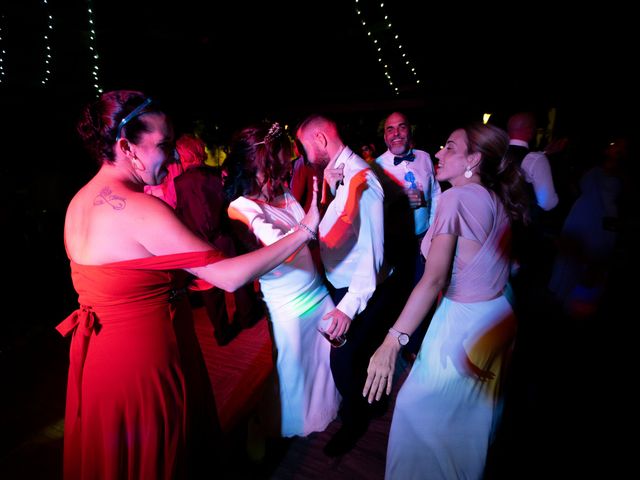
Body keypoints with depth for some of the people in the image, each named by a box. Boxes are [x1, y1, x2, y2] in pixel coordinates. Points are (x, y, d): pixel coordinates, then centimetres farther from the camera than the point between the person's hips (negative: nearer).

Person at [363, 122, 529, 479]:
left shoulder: (457, 197, -18)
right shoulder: (498, 200, 6)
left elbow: (434, 279, -27)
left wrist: (392, 342, -28)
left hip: (463, 324, -9)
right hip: (498, 320, 9)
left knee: (423, 411, 12)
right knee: (473, 416, 27)